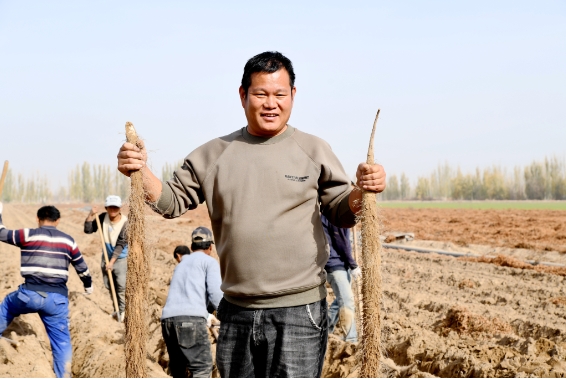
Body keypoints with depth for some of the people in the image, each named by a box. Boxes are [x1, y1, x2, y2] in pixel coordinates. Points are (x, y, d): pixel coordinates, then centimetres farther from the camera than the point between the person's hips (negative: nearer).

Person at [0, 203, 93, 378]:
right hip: (57, 299, 2)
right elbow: (82, 267, 23)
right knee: (61, 341, 11)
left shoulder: (28, 235, 2)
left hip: (30, 294, -1)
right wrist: (88, 285, 42)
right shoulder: (68, 241, 13)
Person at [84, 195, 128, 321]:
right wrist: (91, 215, -20)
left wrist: (112, 261, -20)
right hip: (106, 256, 5)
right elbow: (88, 230, -6)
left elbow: (121, 244, -20)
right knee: (109, 285, 12)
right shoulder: (103, 218, -7)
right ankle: (117, 308, 26)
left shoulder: (125, 222, -20)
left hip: (121, 258, -5)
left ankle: (122, 311, 0)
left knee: (121, 285, -12)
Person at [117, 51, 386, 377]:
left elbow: (341, 213, 5)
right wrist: (141, 171, -8)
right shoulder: (214, 154, 7)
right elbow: (173, 202, 9)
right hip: (236, 312, 4)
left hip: (298, 312, -3)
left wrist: (363, 193, -16)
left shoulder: (313, 150, 1)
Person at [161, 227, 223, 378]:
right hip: (191, 319, -7)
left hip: (167, 319, 7)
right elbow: (215, 294, -3)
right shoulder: (209, 262, 11)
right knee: (202, 368, -6)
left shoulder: (181, 265, 32)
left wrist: (206, 316, 54)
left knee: (177, 370, 16)